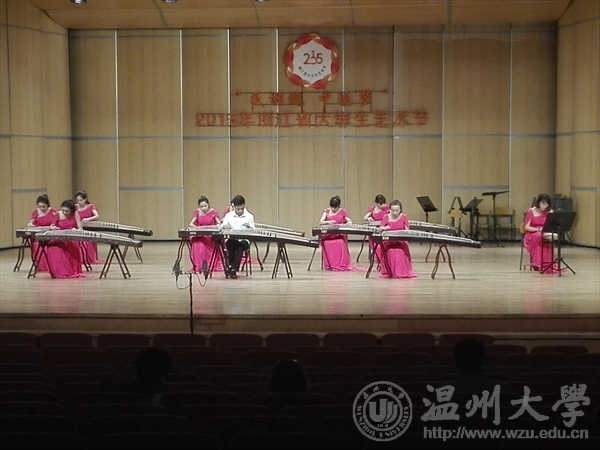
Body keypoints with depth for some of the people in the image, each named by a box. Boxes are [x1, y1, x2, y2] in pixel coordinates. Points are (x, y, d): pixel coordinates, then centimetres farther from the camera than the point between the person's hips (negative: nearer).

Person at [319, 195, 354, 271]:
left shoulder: (342, 211, 9)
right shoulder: (327, 211, 11)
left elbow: (350, 222, 2)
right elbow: (320, 222, 1)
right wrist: (328, 222, -20)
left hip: (340, 235, -1)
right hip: (328, 235, 1)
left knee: (341, 243, -37)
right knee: (327, 243, -35)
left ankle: (341, 265, -26)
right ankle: (330, 265, -22)